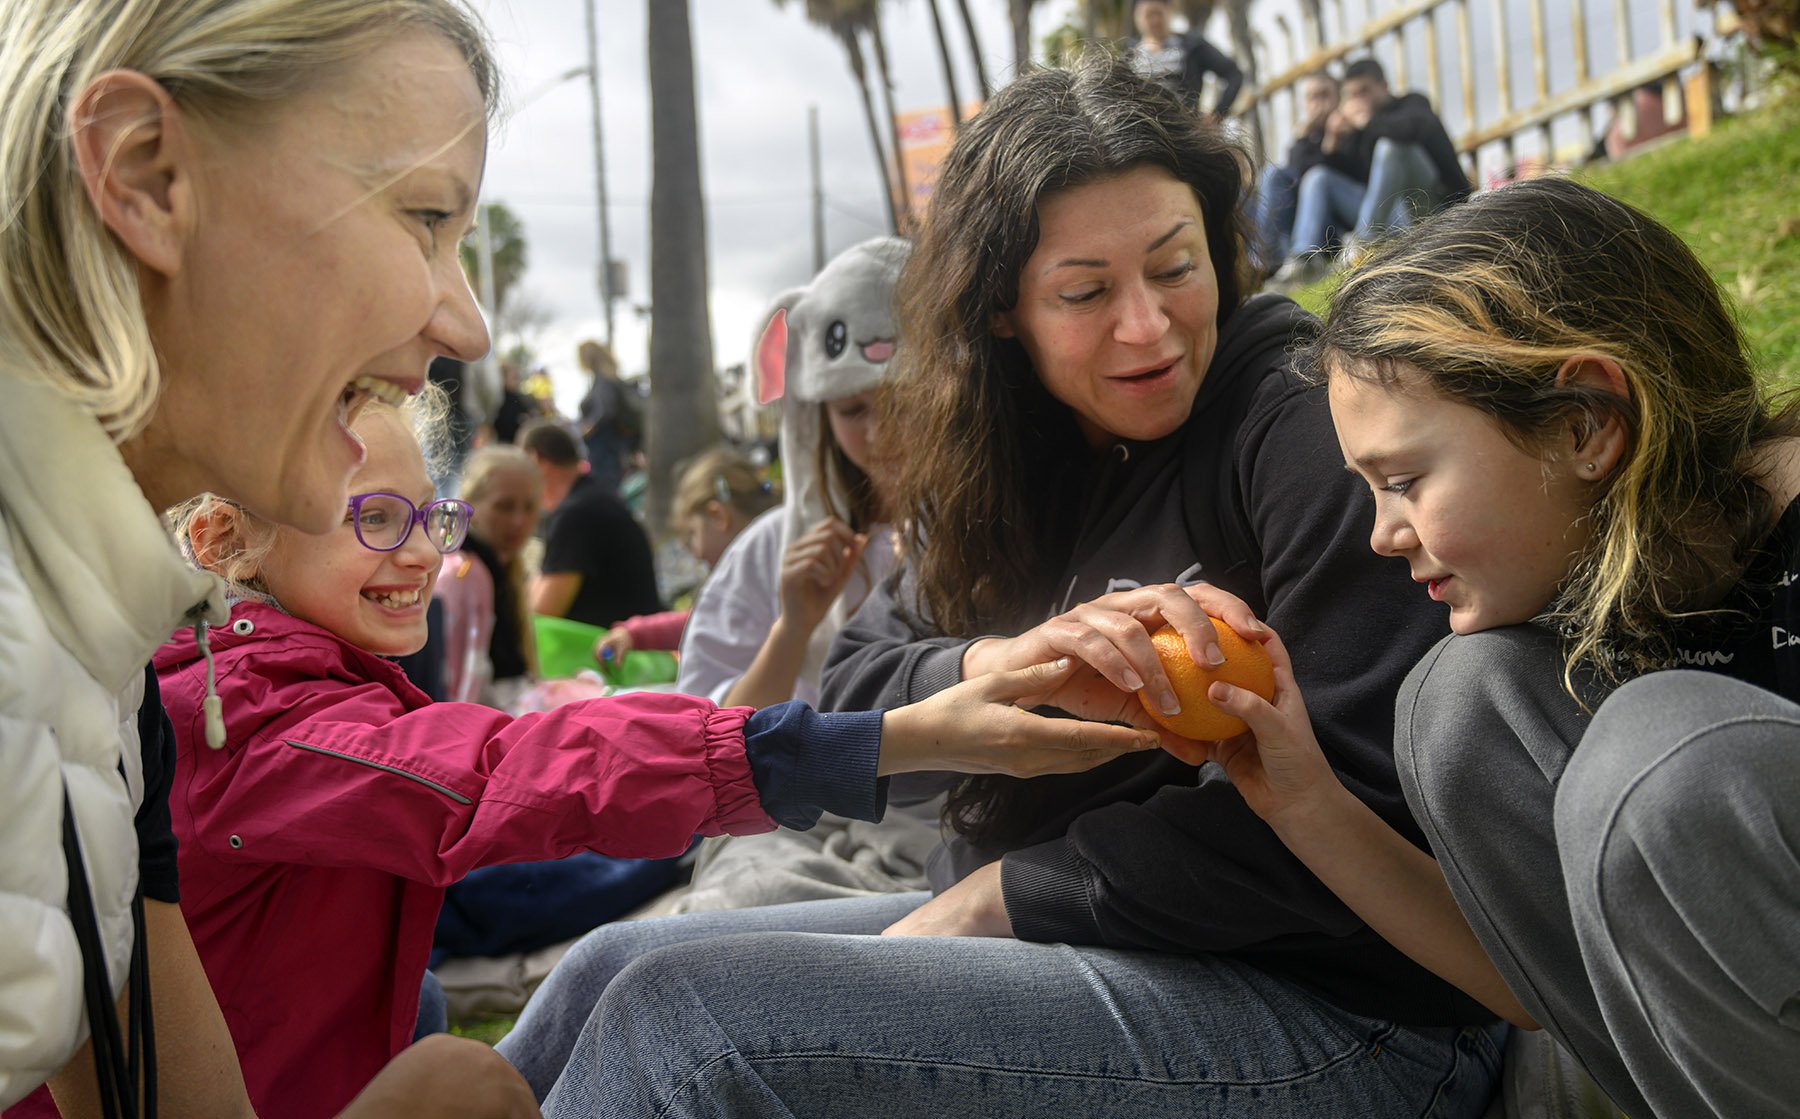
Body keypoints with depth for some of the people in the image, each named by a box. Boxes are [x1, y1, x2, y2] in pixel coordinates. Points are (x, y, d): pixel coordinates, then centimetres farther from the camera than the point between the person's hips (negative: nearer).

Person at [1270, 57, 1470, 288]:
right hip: (1389, 216, 6)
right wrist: (1333, 142, -6)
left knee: (1390, 147, -30)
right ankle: (1305, 257, -25)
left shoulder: (1411, 104, 0)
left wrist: (1367, 120, -17)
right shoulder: (1357, 130, 15)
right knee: (1318, 177, 0)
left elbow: (1418, 126, -26)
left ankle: (1364, 242, -36)